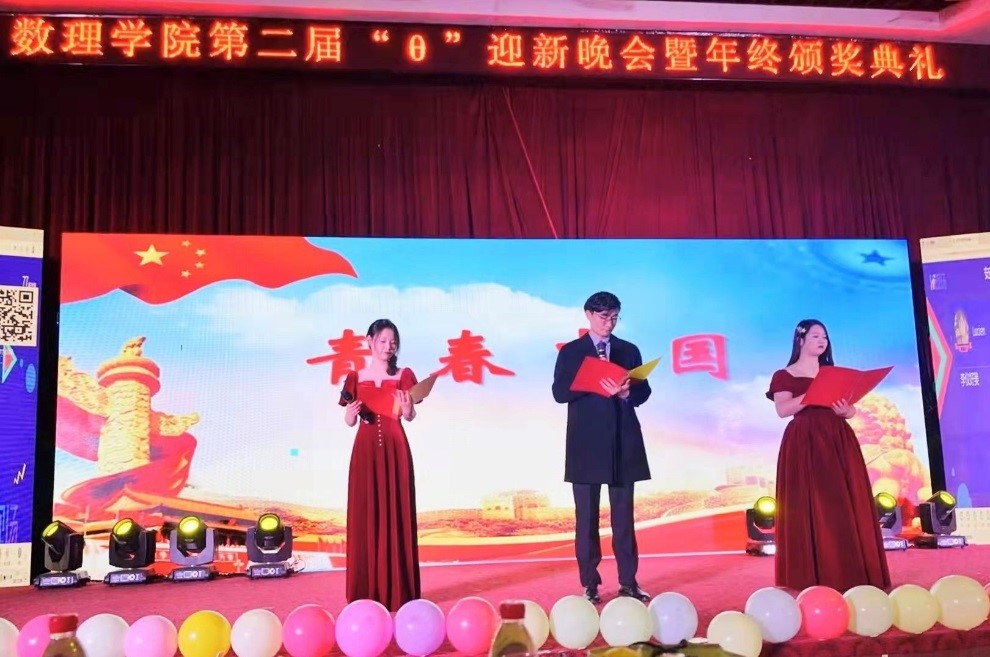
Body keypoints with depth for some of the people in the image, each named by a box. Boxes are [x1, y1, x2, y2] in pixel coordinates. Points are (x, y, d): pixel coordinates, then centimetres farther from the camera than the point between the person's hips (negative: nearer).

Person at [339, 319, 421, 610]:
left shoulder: (403, 375, 4)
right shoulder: (356, 378, 8)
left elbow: (410, 417, -7)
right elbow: (349, 421, 7)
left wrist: (407, 407, -30)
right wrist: (352, 412, -15)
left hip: (395, 449, -1)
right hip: (366, 449, 1)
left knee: (396, 513, -2)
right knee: (365, 514, 1)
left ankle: (398, 589, 3)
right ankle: (367, 590, 7)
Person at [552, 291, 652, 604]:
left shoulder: (629, 350, 12)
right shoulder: (571, 352, 4)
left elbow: (644, 392, 7)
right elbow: (560, 393, -5)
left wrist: (626, 392, -15)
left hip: (623, 442, 2)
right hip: (587, 442, -2)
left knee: (624, 515, 6)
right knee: (586, 516, 2)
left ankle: (628, 582, 12)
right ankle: (589, 584, 9)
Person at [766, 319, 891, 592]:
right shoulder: (784, 376, 4)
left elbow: (852, 410, 13)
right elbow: (782, 409, -10)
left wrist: (844, 410, -11)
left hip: (838, 442, 5)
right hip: (804, 444, -4)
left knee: (845, 505, -1)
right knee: (810, 507, -7)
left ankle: (850, 571, 2)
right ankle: (815, 575, -4)